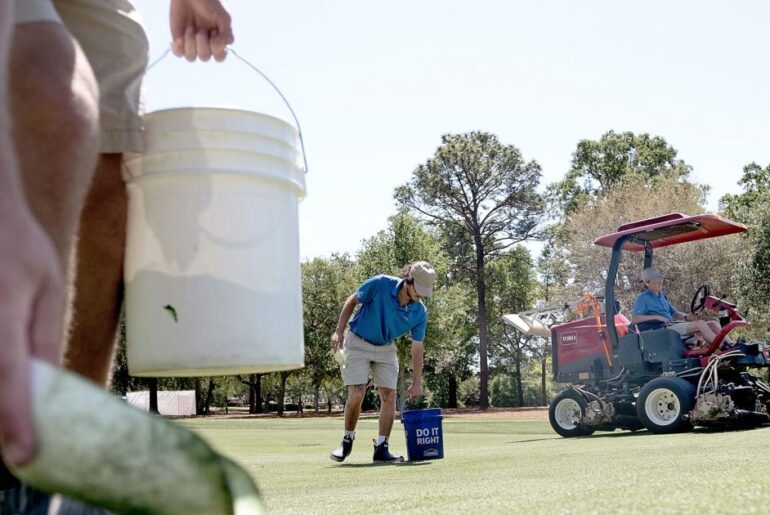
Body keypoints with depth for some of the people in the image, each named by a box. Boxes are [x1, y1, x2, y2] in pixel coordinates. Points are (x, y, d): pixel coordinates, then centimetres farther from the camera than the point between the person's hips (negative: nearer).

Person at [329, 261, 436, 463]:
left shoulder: (420, 313, -14)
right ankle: (347, 440, 9)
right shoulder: (379, 284, -24)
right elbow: (352, 301, -9)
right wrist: (339, 331, -13)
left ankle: (381, 448, 2)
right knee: (357, 395, -12)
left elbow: (417, 348, -6)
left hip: (386, 349, 4)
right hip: (358, 343, -3)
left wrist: (416, 383, -7)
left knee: (389, 395, -7)